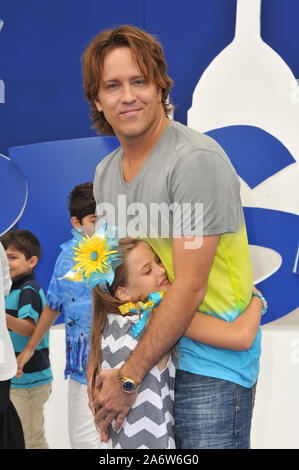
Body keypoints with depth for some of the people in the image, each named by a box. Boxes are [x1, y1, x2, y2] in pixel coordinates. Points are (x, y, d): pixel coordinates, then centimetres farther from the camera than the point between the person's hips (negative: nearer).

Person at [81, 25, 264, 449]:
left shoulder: (198, 160, -18)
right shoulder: (105, 172, 8)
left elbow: (189, 287, -20)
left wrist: (129, 377, -16)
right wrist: (99, 369, 8)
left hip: (209, 365, -7)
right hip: (147, 356, 7)